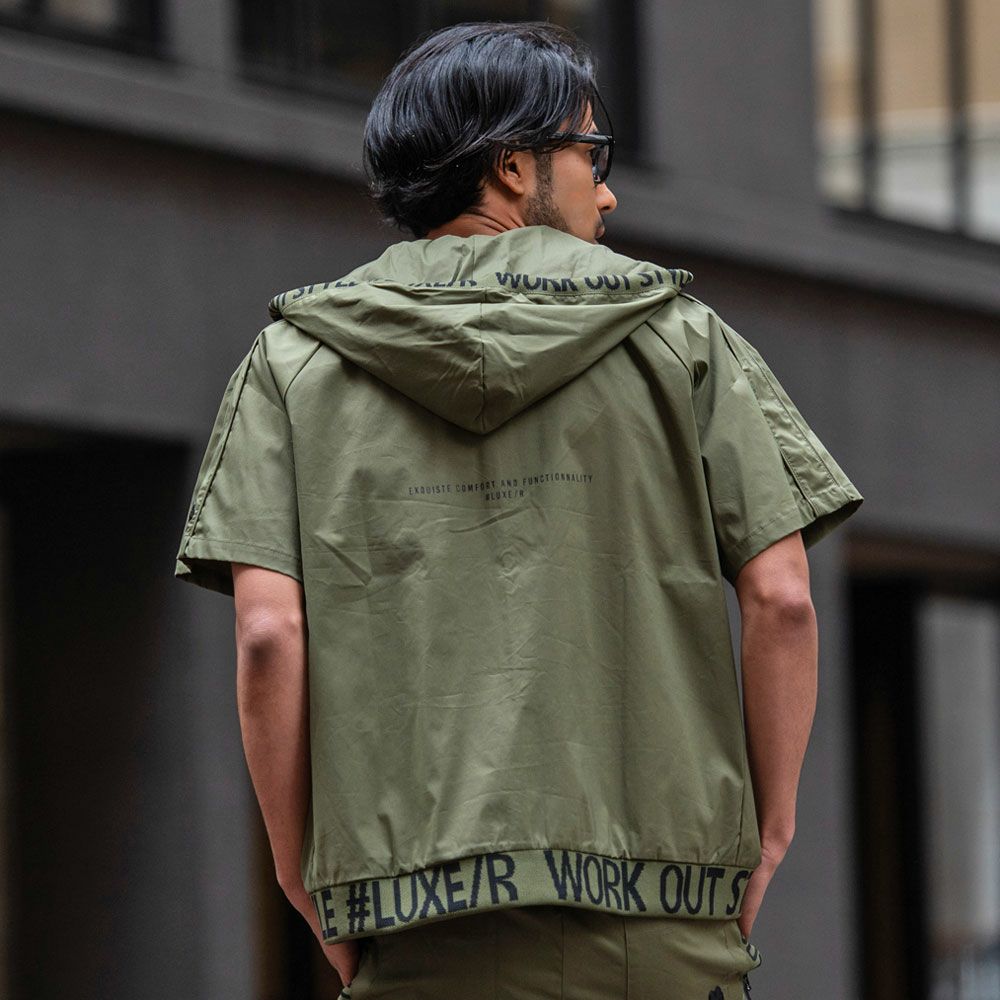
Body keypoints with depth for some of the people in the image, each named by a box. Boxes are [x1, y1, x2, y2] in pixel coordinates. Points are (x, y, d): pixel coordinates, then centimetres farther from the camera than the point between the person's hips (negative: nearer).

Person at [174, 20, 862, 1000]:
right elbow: (780, 599, -1)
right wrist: (768, 829, 9)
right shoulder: (679, 334, 8)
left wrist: (302, 876, 6)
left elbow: (268, 634, -3)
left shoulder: (295, 358, 8)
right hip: (663, 920, 0)